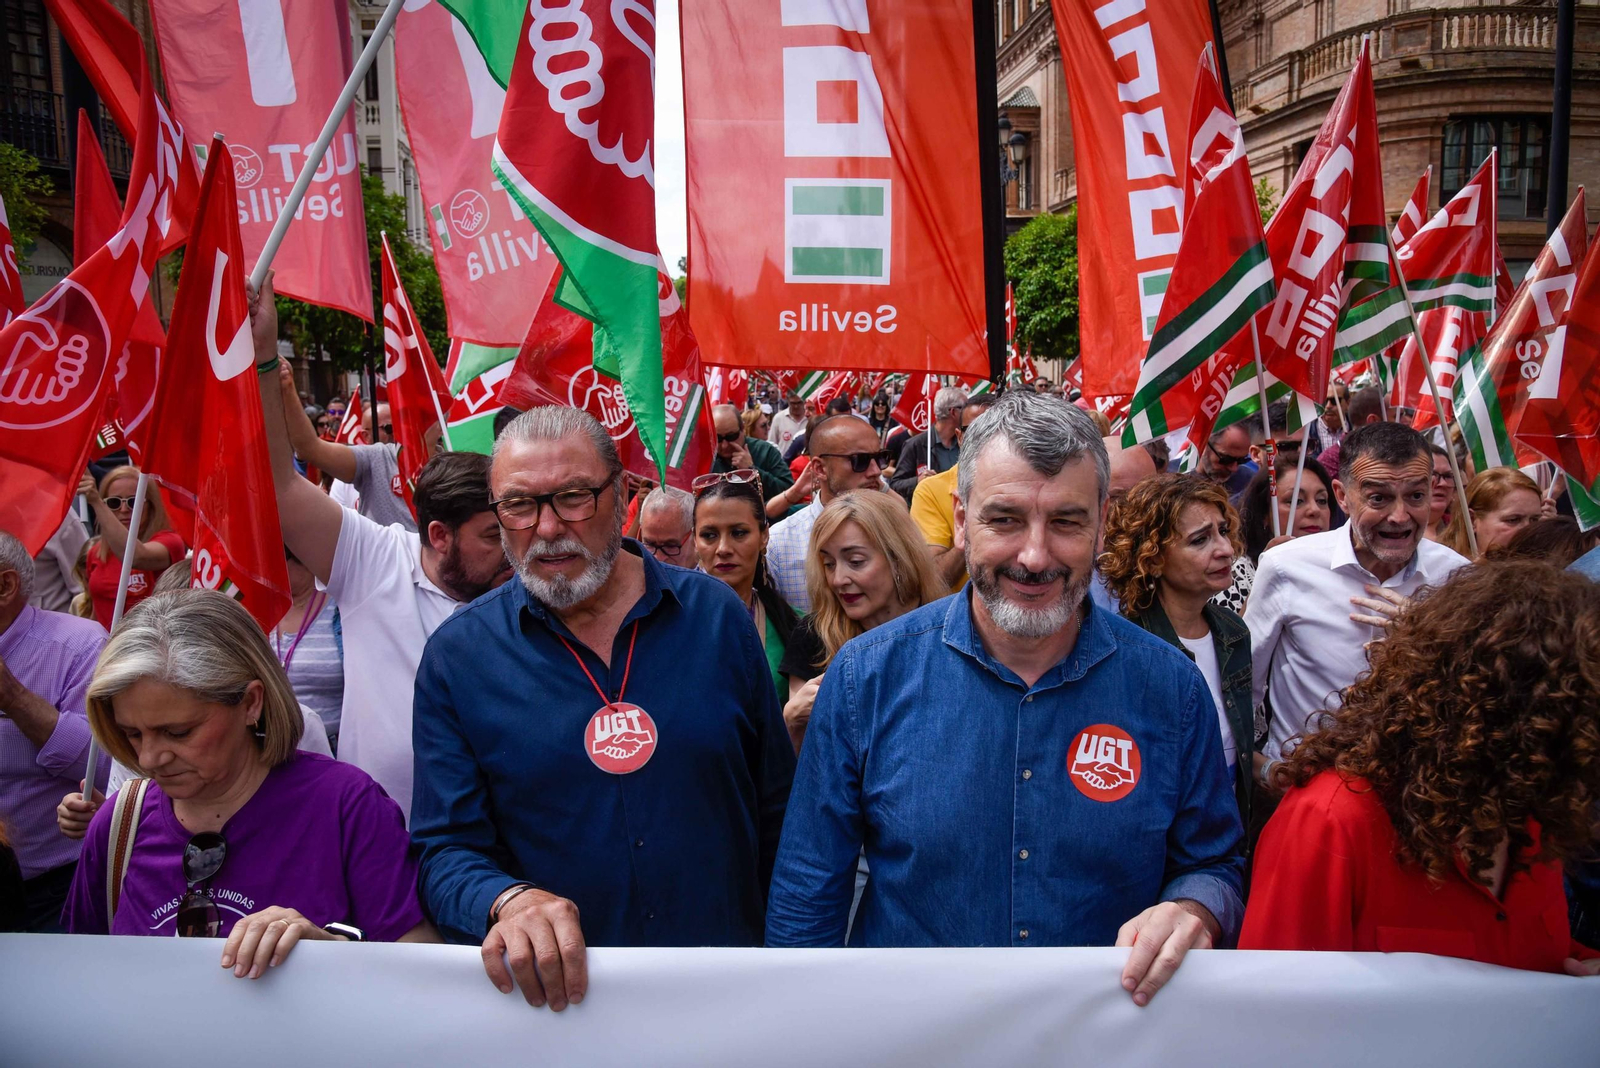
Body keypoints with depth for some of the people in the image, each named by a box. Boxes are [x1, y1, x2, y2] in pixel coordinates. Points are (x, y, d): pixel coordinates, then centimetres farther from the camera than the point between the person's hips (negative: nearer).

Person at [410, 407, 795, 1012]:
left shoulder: (715, 616, -5)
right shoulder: (457, 657, -7)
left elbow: (776, 809, 0)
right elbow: (446, 849, -8)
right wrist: (507, 899, -28)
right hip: (553, 1000, -1)